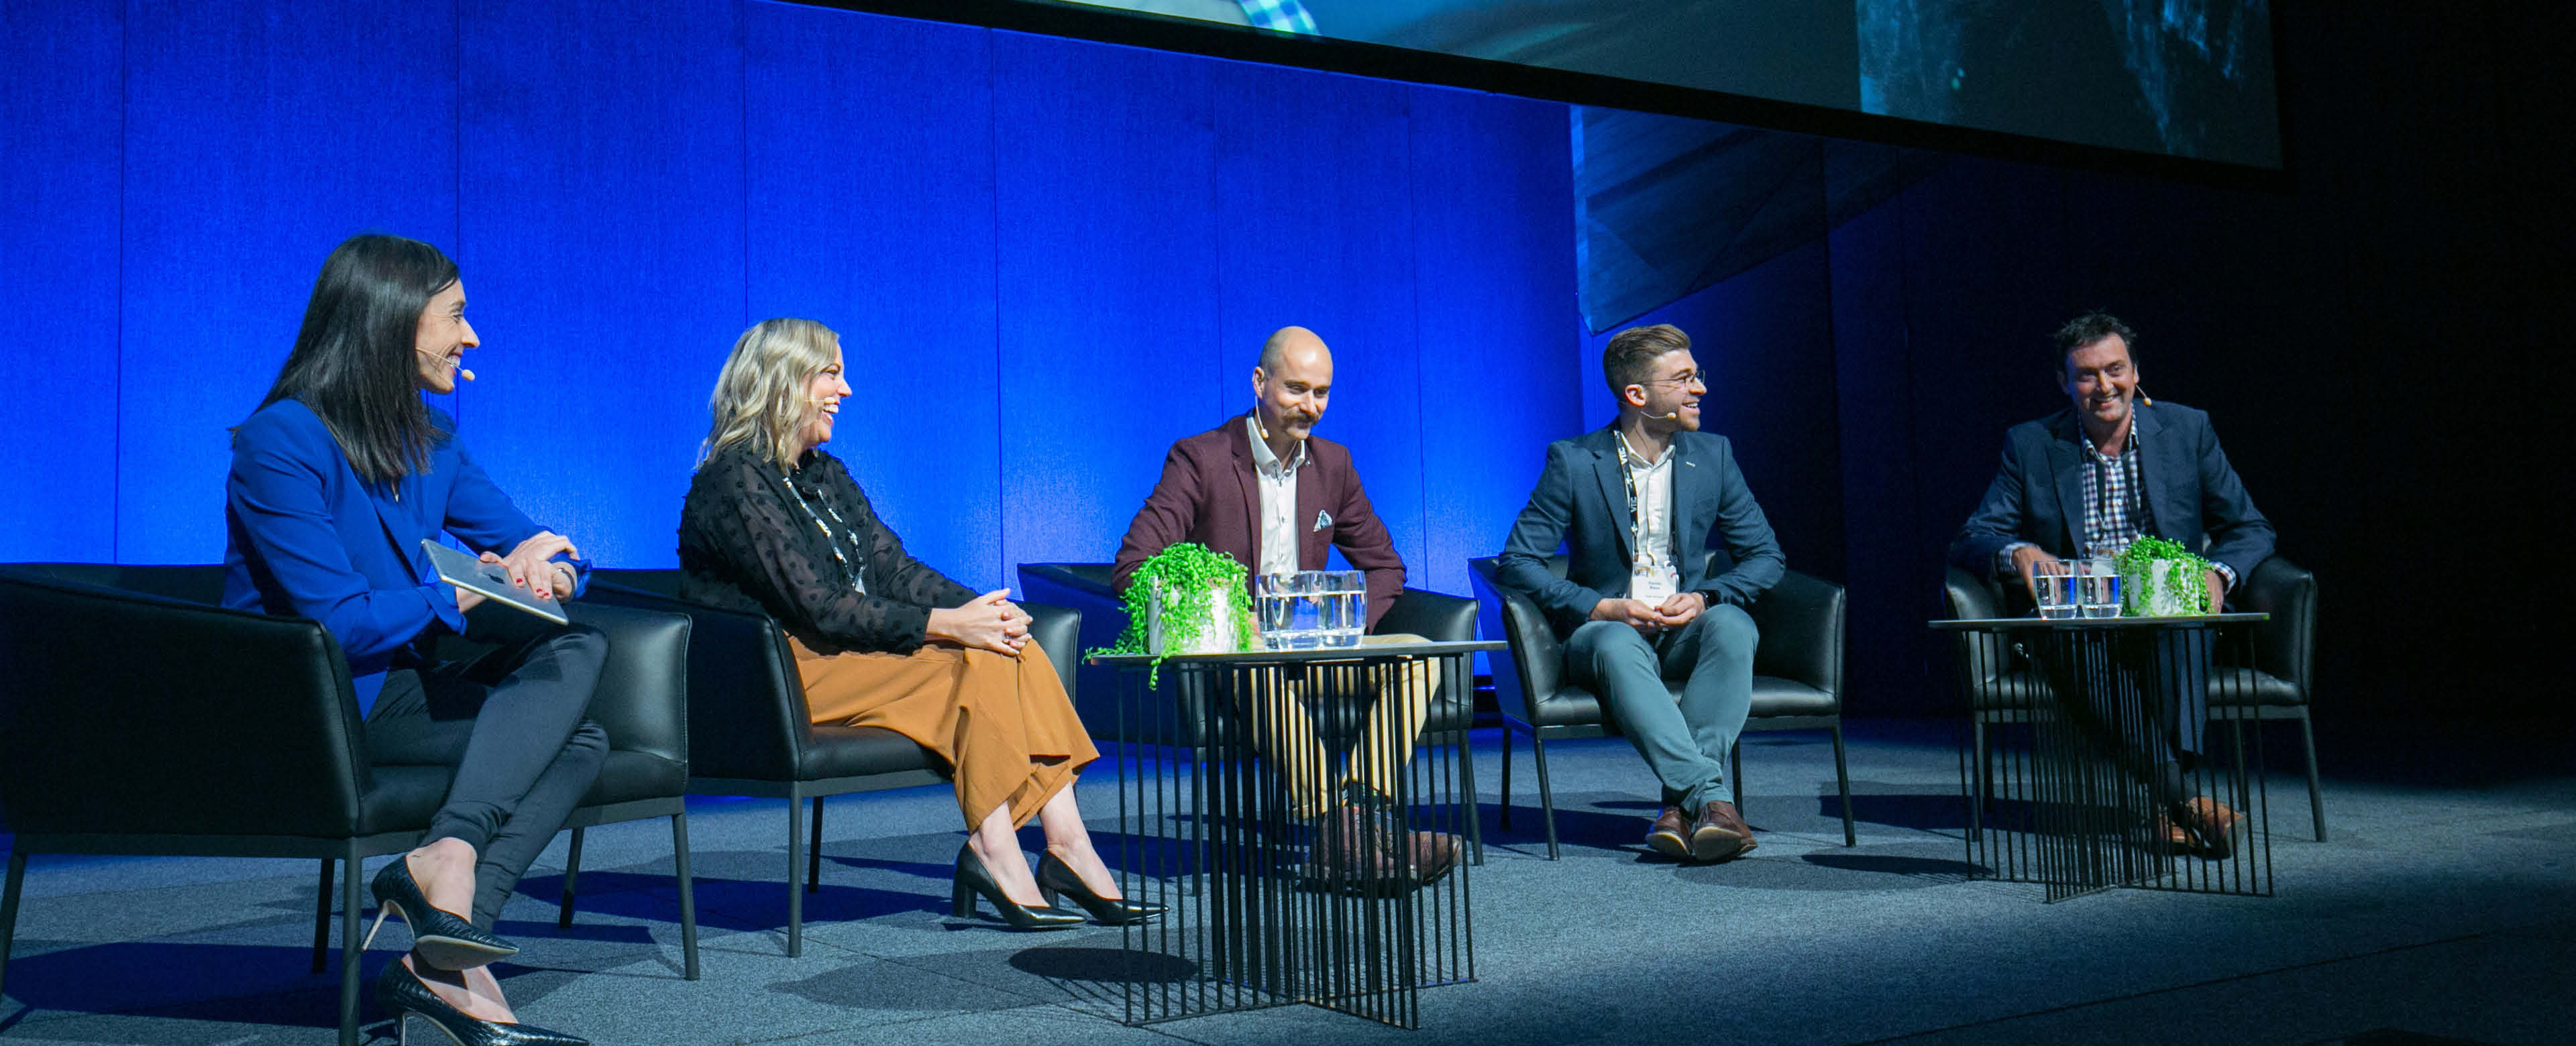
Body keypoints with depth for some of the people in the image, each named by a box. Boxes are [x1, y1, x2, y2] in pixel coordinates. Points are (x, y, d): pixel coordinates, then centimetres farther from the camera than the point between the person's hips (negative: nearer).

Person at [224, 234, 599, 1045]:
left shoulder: (431, 438, 12)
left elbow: (531, 544, 12)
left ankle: (442, 962, -29)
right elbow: (338, 621, -20)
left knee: (577, 693, -19)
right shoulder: (281, 440, -12)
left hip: (395, 685, 8)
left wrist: (548, 569, -13)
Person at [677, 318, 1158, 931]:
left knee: (1015, 650, -15)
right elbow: (816, 608, -19)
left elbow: (894, 569, 10)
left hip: (853, 648, 8)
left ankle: (1069, 847, -22)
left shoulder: (824, 474, 19)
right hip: (785, 673, -8)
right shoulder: (733, 482, -10)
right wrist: (944, 625, -23)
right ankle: (995, 854, -25)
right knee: (971, 664, -26)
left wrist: (978, 608, -9)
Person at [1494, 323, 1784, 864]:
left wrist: (1704, 597, -11)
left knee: (1732, 625, -32)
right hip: (1607, 630, -2)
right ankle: (1711, 797, -46)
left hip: (1685, 631, 3)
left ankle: (1681, 805, -38)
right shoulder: (1573, 461, -3)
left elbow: (1766, 555, 9)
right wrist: (1601, 607, -18)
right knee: (1618, 648, -38)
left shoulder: (1713, 455, 8)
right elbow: (1517, 561, -6)